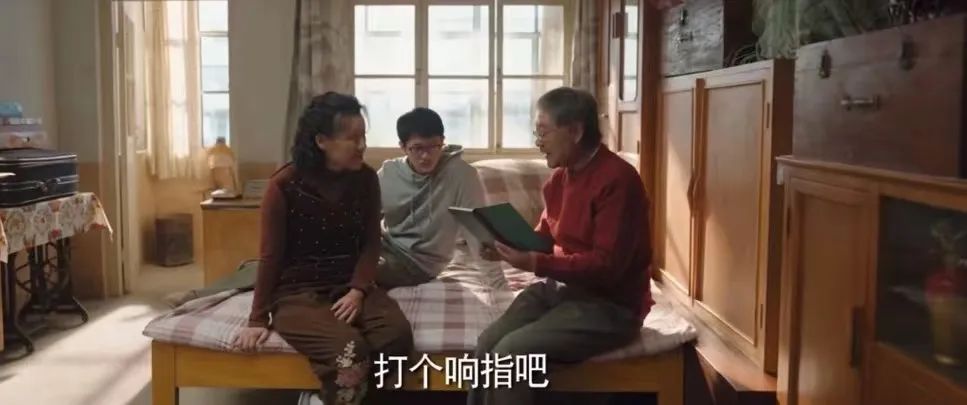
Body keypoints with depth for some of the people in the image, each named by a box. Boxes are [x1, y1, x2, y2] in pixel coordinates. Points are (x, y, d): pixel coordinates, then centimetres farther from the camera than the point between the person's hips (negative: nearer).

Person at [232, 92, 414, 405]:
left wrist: (358, 290, -13)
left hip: (348, 285, 4)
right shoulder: (285, 185, -10)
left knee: (398, 333, -26)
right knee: (349, 350, -32)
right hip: (297, 290, -4)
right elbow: (271, 255, -6)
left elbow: (370, 243, 3)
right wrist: (258, 318, -5)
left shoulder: (366, 179, 1)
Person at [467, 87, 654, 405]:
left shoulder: (617, 179, -19)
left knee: (510, 354, -24)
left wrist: (535, 263, -28)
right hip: (560, 288, 8)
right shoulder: (559, 177, 7)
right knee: (488, 343, -14)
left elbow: (607, 266, -23)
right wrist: (507, 248, -2)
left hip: (609, 306, -7)